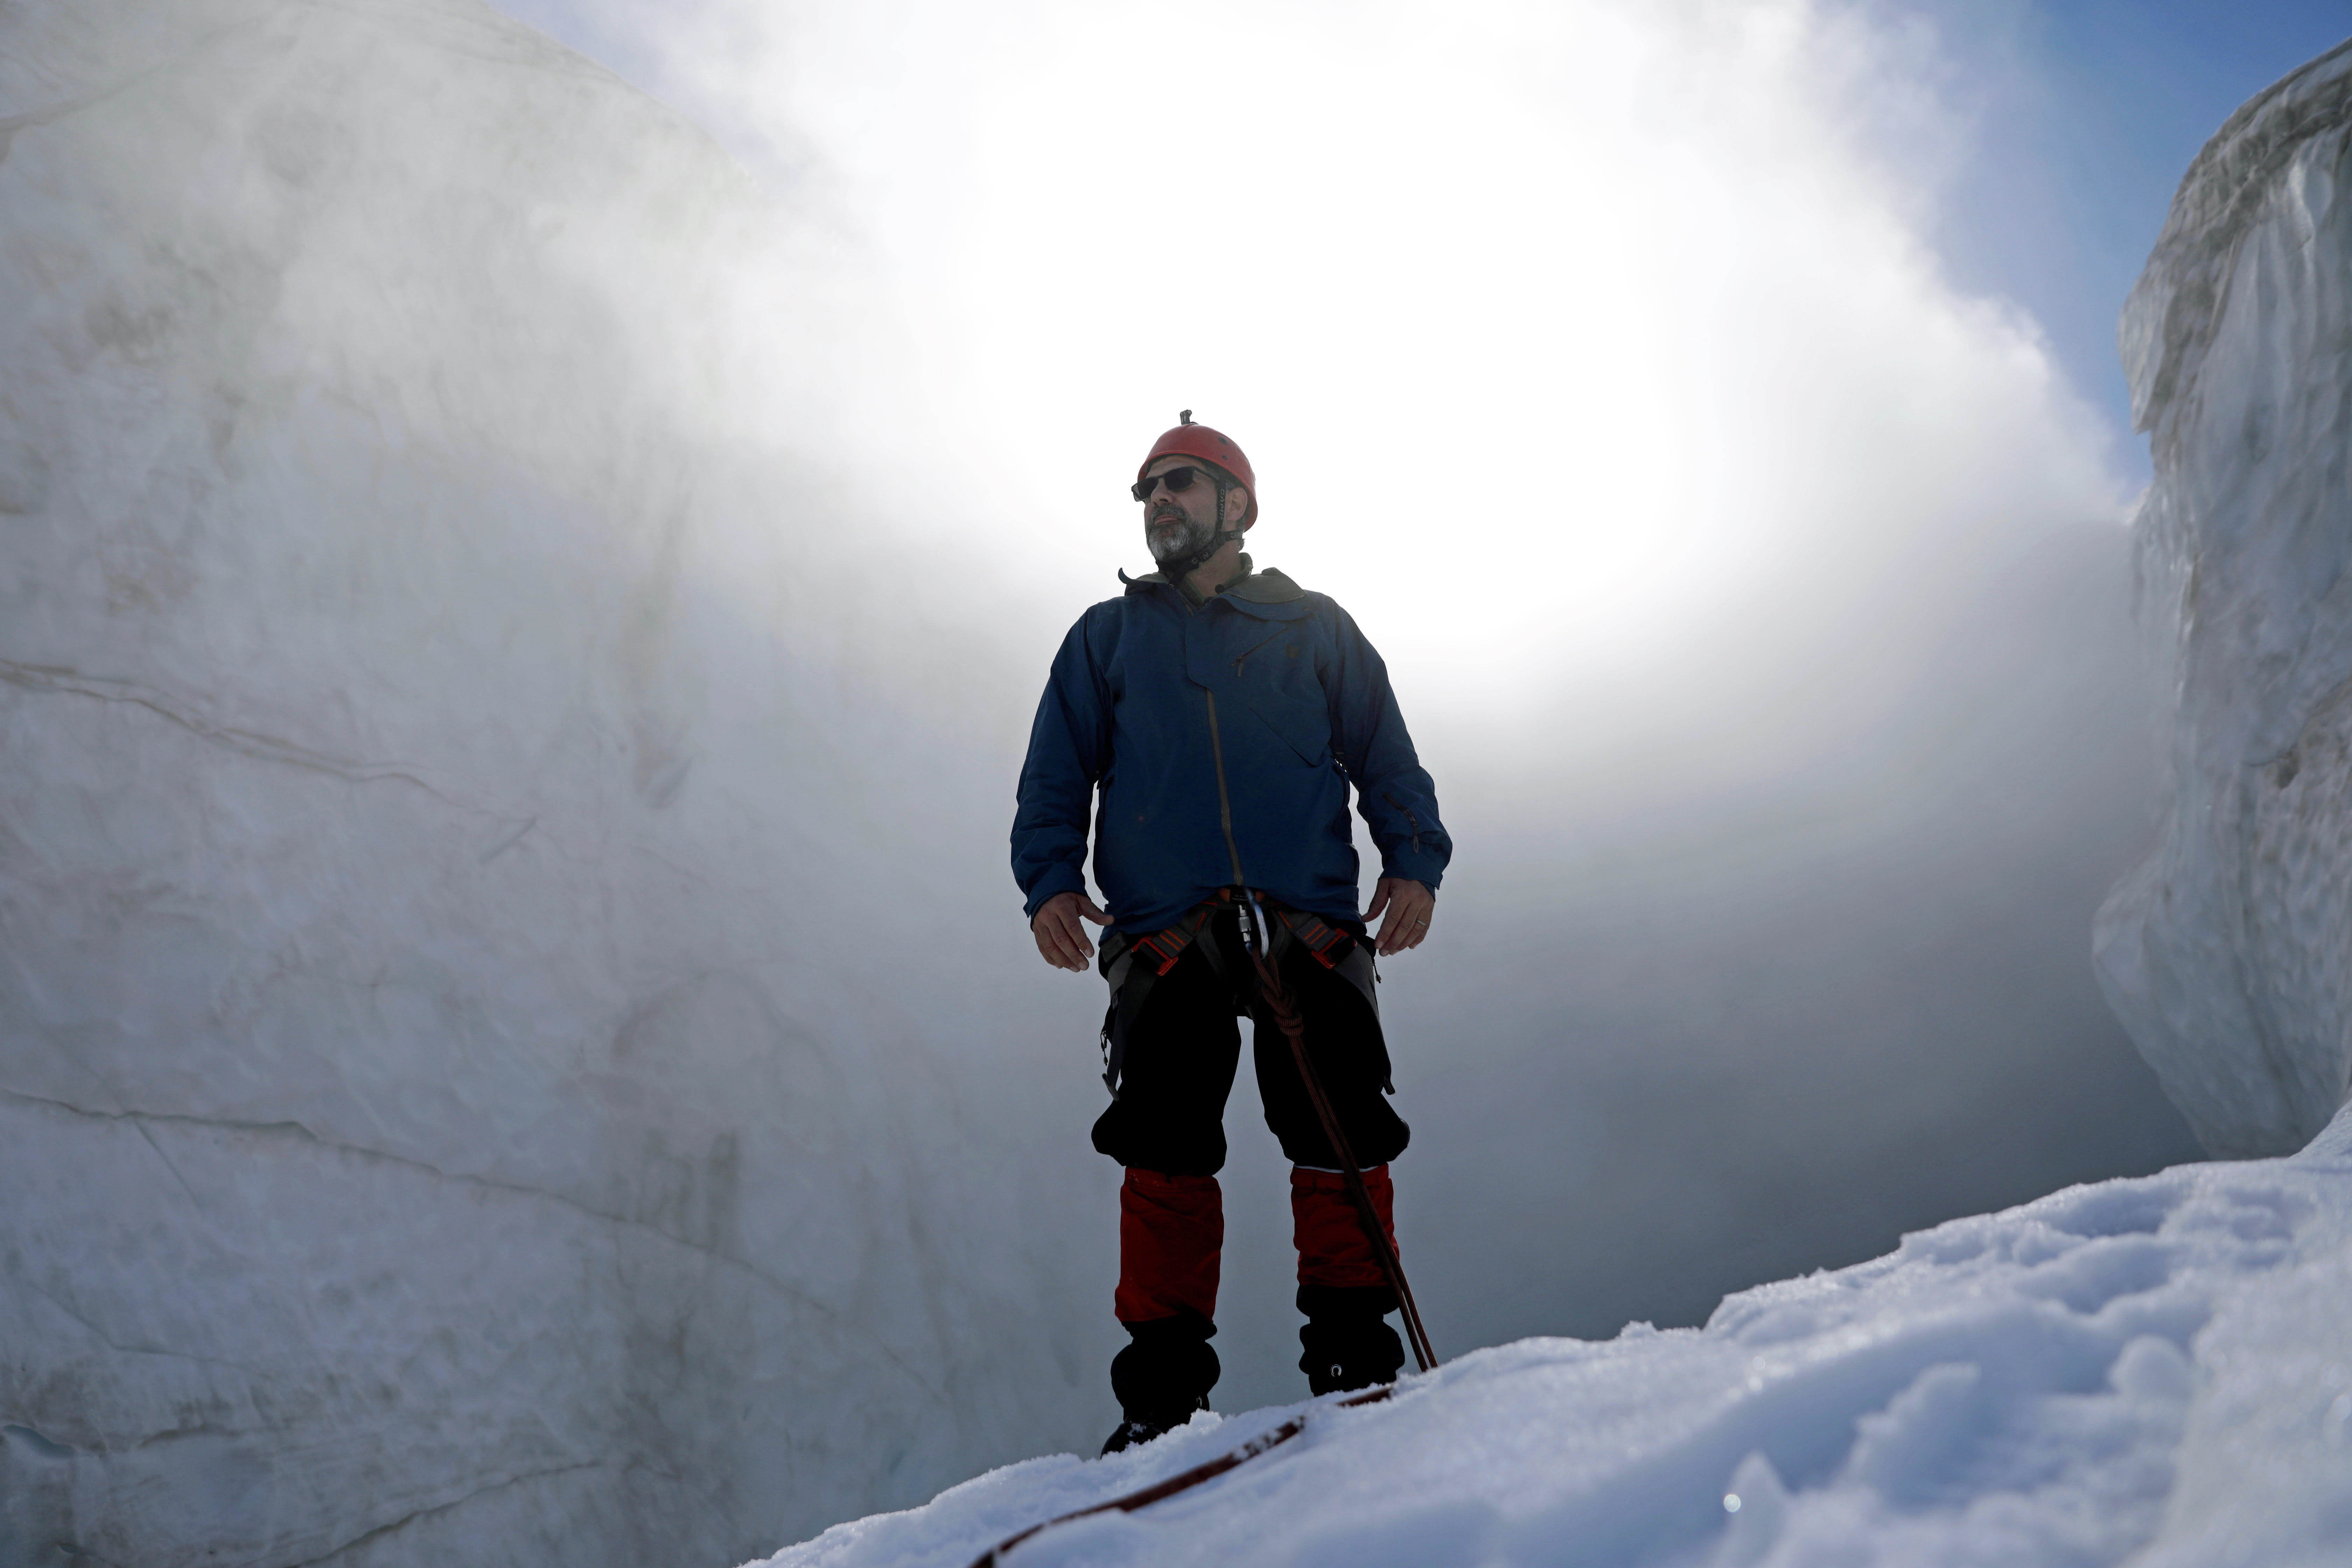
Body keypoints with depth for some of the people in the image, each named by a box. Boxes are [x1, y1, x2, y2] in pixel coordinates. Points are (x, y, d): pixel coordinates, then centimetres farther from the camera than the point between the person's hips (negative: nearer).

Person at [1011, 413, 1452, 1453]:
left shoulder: (1315, 627, 20)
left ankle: (1354, 1359, 5)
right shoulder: (1107, 636, 23)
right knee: (1165, 1148, -7)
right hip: (1165, 934, 1)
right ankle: (1163, 1388, 0)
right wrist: (1049, 880, 0)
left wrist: (1414, 863, -1)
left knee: (1339, 1133, -8)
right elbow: (1055, 775, 17)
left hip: (1312, 925, 0)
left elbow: (1386, 759, 16)